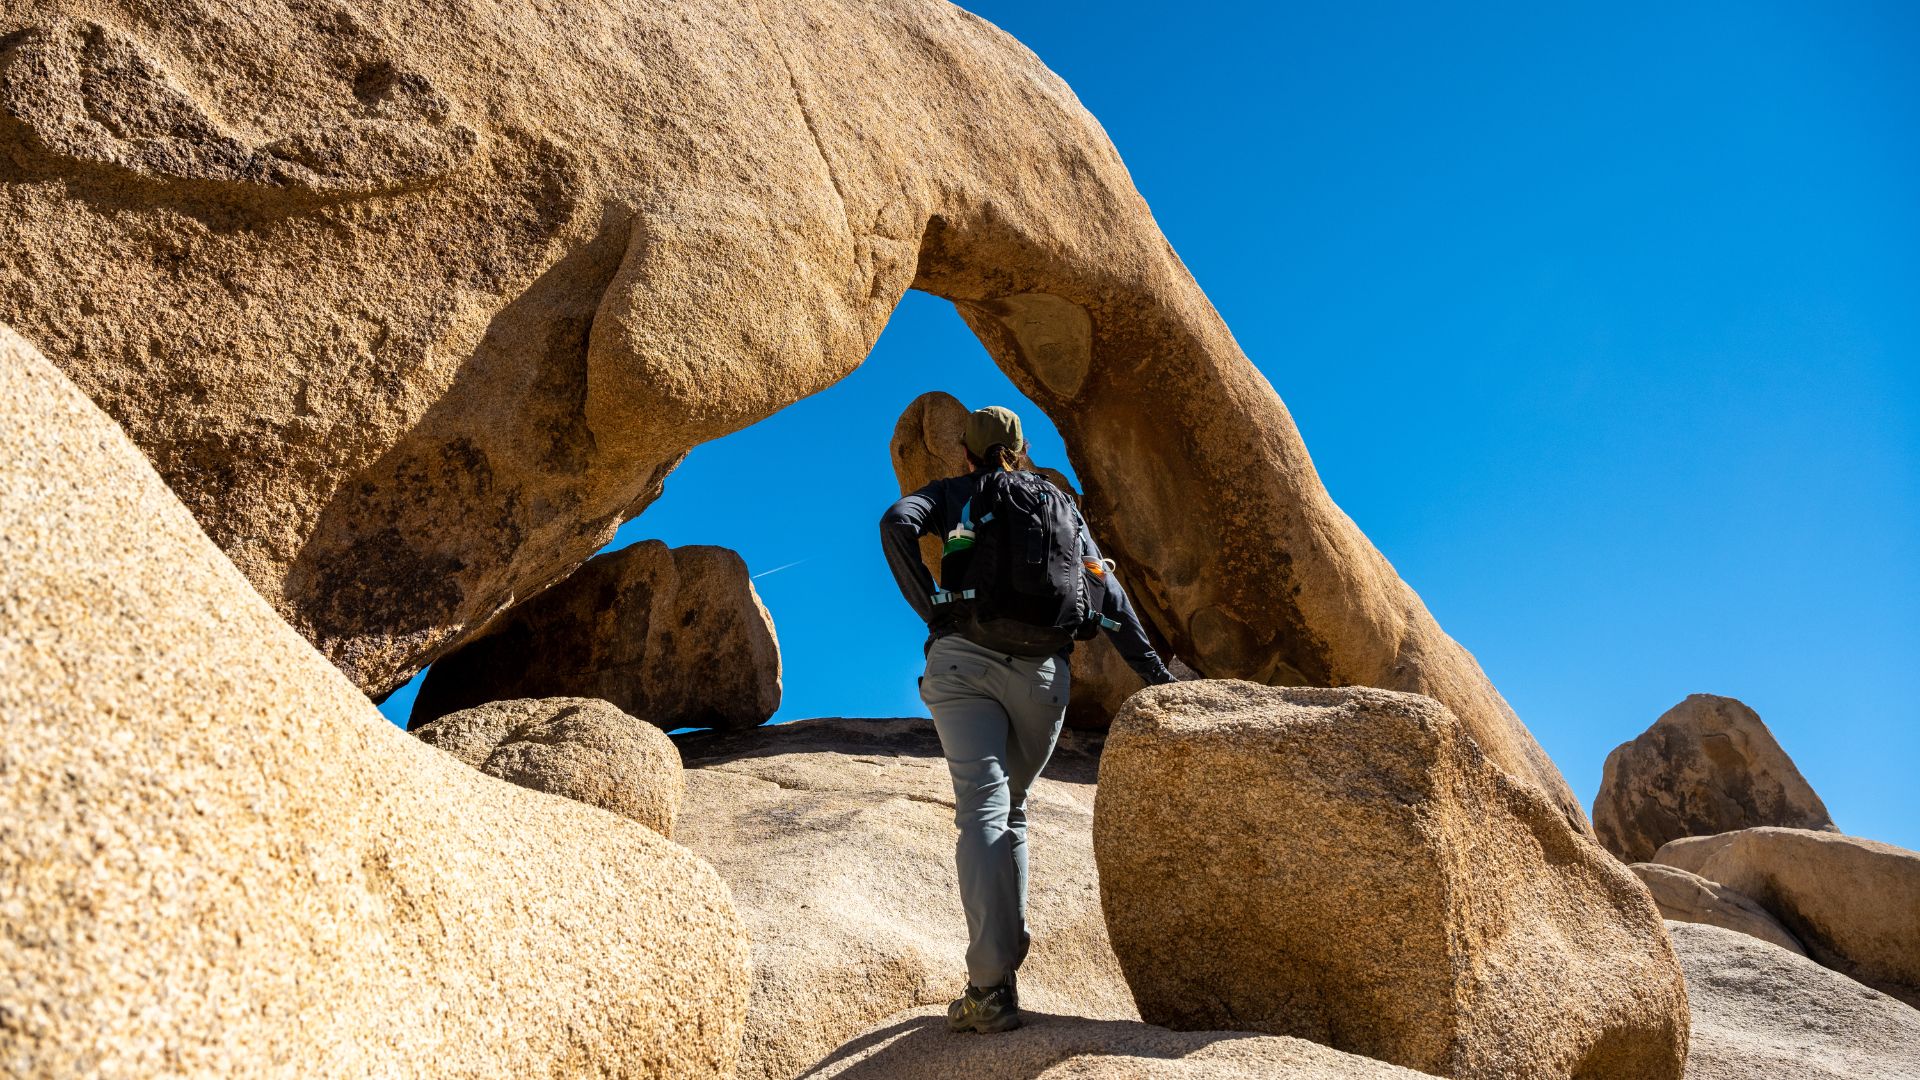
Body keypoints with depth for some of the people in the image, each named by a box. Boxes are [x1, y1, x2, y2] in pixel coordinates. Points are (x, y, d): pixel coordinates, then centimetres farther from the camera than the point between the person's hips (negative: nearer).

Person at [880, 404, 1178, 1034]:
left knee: (982, 810, -11)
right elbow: (1103, 591, 14)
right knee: (1011, 806, 19)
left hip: (961, 657, -2)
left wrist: (932, 610, -3)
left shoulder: (950, 494, 17)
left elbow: (898, 525, -5)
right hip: (1042, 667, 2)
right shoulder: (1058, 503, 23)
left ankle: (992, 987, -21)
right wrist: (1153, 670, 12)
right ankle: (1006, 949, 17)